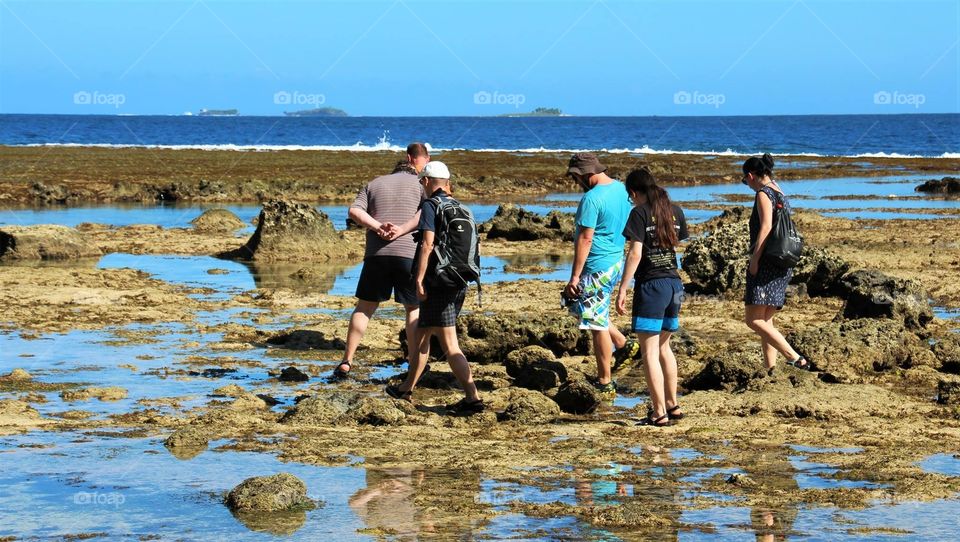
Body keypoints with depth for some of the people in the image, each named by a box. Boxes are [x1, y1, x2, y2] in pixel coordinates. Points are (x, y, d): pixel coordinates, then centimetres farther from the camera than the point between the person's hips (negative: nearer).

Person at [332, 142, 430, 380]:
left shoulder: (374, 184, 20)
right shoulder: (420, 184, 11)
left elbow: (355, 211, 3)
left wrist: (377, 226, -8)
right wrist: (402, 230, -15)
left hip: (376, 253, 2)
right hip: (409, 253, -2)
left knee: (364, 307, 10)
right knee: (414, 309, 12)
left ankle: (346, 362, 5)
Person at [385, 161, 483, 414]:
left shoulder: (430, 205, -9)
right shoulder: (458, 207, 13)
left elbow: (428, 244, -18)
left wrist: (419, 280, -16)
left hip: (438, 285, -8)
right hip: (459, 283, 8)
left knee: (450, 345, -5)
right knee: (423, 335, 16)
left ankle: (473, 397, -6)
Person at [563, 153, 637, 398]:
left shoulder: (592, 199, -21)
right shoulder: (621, 189, 7)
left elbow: (585, 239, -22)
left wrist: (575, 277, -18)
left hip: (597, 267, -10)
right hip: (616, 261, 10)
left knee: (597, 324, 0)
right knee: (581, 309, 24)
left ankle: (605, 384, 7)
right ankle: (624, 345, 22)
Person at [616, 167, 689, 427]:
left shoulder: (640, 213, -10)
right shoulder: (675, 211, 8)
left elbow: (635, 253, -15)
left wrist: (622, 290, -13)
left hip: (650, 285, -7)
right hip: (675, 283, 7)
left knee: (650, 352, -1)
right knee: (664, 346, 22)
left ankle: (659, 412, -3)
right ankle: (672, 404, 26)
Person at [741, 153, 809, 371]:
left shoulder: (764, 193, -9)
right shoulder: (780, 195, 19)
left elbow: (766, 227, -18)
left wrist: (754, 260, -19)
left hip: (767, 262, -10)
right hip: (783, 266, 10)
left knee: (753, 319, -12)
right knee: (765, 320, 12)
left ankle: (796, 358, -22)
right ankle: (771, 370, 6)